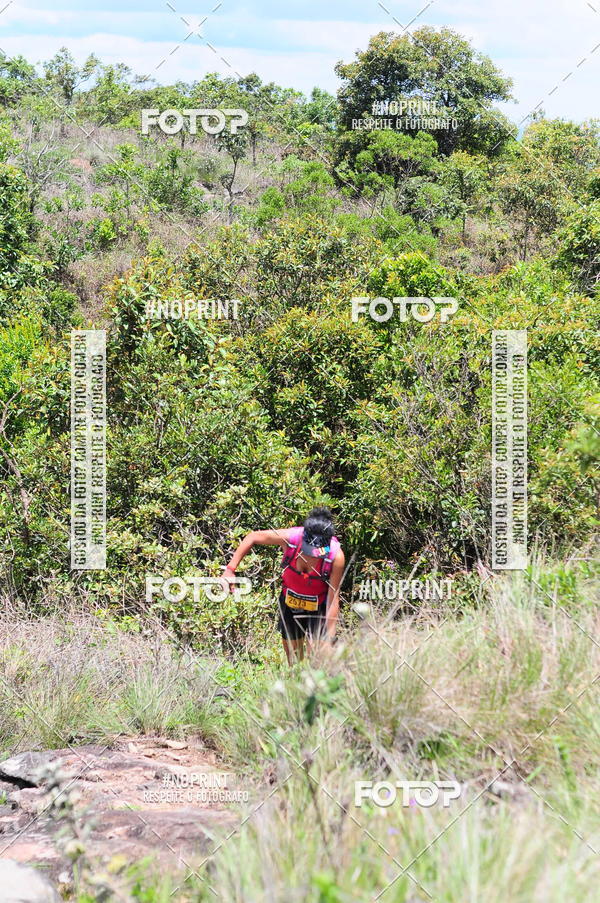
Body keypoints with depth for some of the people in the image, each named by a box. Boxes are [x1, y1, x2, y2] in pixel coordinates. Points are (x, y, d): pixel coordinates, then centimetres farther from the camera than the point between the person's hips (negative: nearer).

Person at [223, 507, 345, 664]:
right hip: (289, 603, 2)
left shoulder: (336, 556, -32)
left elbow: (333, 600, -25)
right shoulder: (290, 538, -28)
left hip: (319, 608, -2)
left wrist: (329, 638, -25)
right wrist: (230, 569, -14)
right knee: (294, 661, 12)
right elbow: (253, 537, -11)